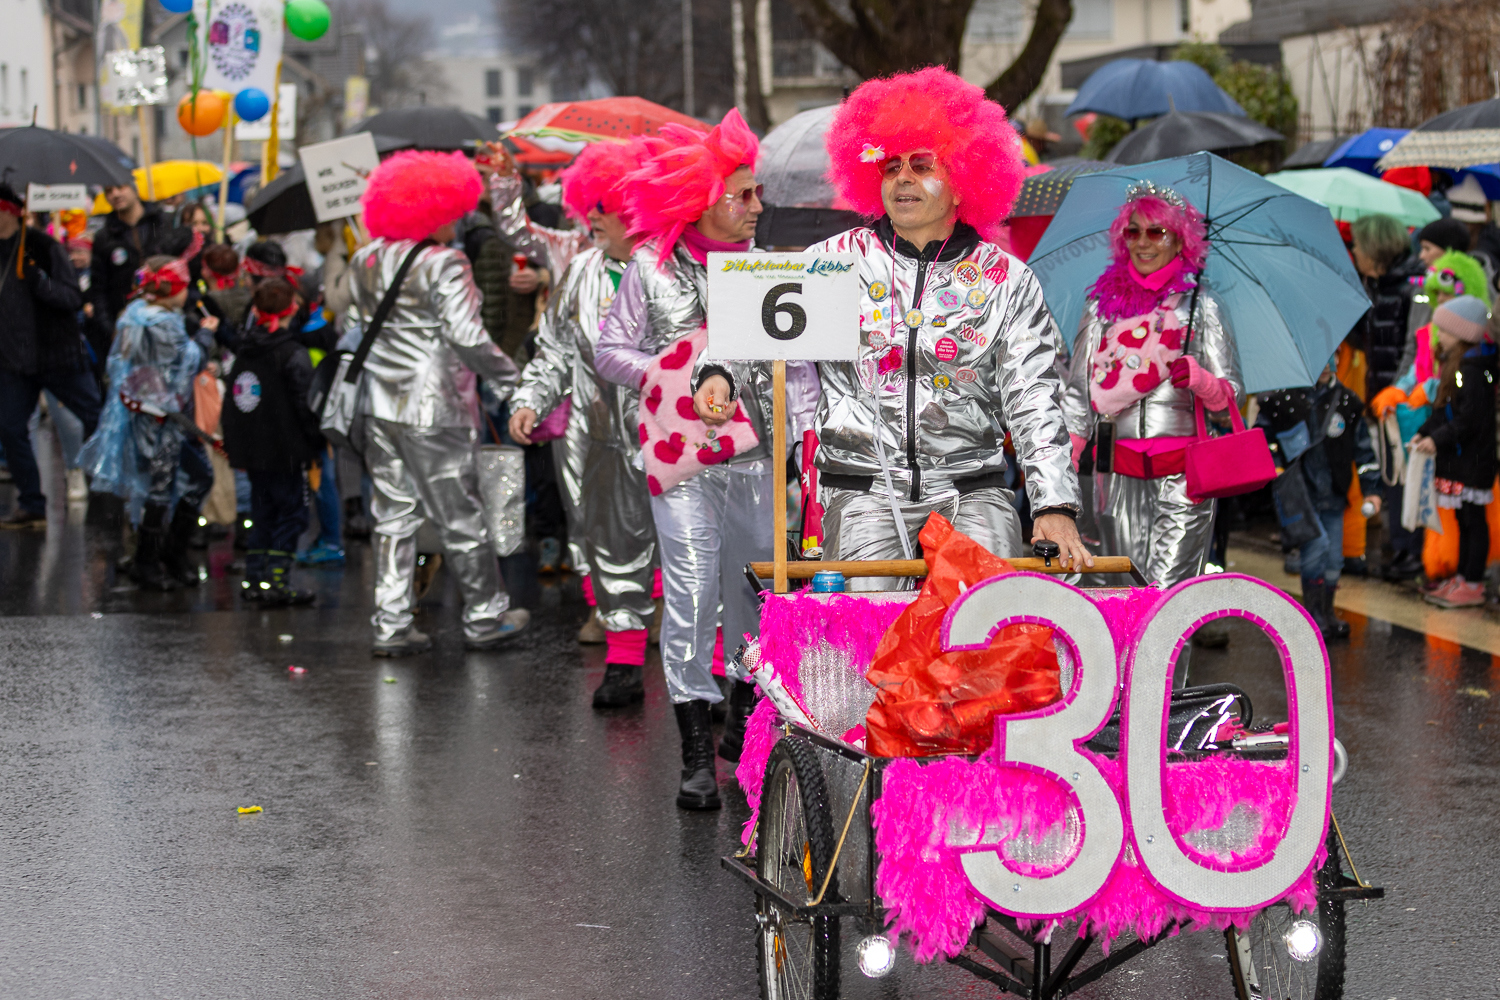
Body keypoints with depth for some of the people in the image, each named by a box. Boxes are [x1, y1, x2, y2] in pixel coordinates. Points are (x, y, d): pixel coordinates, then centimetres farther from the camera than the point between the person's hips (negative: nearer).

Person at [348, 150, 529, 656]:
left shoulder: (366, 262, 6)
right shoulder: (443, 265, -15)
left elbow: (353, 329, 13)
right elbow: (467, 337, -18)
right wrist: (509, 377, -7)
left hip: (382, 406, 6)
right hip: (435, 409, -6)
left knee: (393, 515, 11)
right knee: (460, 514, 5)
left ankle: (391, 626, 10)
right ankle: (485, 617, 17)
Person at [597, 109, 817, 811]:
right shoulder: (651, 268, 1)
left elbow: (798, 359, 11)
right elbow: (611, 350, 6)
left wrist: (804, 433, 2)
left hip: (760, 456, 3)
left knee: (756, 589, 8)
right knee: (690, 595, -8)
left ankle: (747, 712, 29)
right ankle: (696, 756, -6)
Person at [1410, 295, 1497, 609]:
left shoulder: (1473, 370, -18)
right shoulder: (1454, 363, 13)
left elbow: (1470, 419, -22)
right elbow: (1443, 410, 19)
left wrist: (1438, 440, -19)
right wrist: (1424, 432, 8)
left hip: (1472, 459, -10)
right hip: (1457, 457, 10)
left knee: (1473, 519, -4)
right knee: (1464, 519, 16)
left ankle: (1473, 586, -1)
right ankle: (1462, 577, 23)